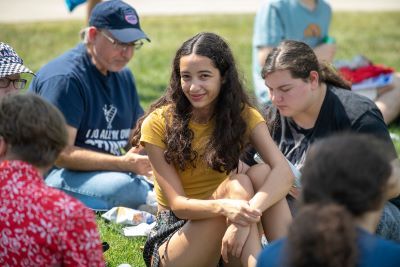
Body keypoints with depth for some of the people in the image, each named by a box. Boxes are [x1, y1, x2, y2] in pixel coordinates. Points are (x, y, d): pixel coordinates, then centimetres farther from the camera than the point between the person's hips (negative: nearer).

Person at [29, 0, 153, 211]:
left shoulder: (124, 77, 14)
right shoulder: (64, 78, -14)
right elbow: (59, 154, -21)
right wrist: (123, 164, -27)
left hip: (104, 172, 8)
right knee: (123, 187, -35)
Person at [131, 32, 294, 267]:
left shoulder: (243, 115, -3)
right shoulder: (159, 124, -9)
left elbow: (283, 171, -20)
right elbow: (177, 204, -15)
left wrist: (248, 213, -39)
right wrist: (223, 207, -37)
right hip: (175, 233, -3)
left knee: (262, 173, -23)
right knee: (236, 185, -28)